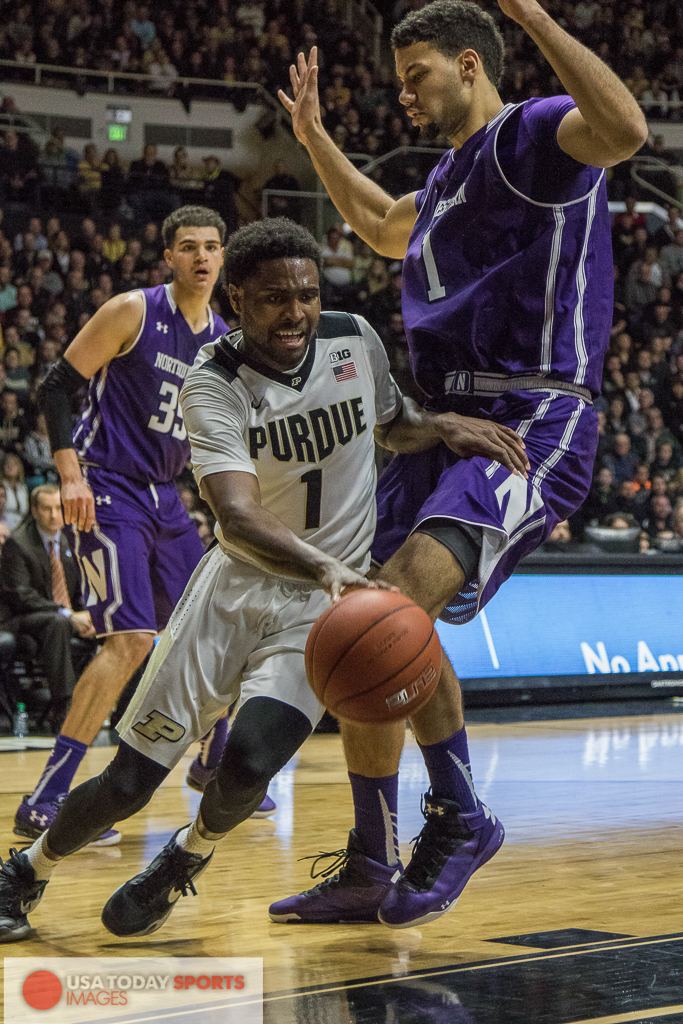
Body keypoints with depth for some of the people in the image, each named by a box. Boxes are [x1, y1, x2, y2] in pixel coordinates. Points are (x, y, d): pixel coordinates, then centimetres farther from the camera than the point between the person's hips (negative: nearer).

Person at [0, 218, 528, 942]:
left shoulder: (355, 340, -7)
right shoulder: (214, 381, -18)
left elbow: (392, 425, 15)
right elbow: (236, 511, -34)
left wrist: (445, 427, -9)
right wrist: (321, 565, -52)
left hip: (328, 599, 1)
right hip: (239, 582, -1)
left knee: (250, 759, -23)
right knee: (129, 781, 0)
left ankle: (188, 857, 10)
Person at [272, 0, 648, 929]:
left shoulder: (532, 134, -4)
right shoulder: (451, 175, 23)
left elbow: (626, 129, -28)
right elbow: (384, 227, 46)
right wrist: (314, 137, 42)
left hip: (530, 428, -10)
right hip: (441, 429, 10)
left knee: (395, 607, -29)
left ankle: (461, 817, -12)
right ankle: (367, 872, 17)